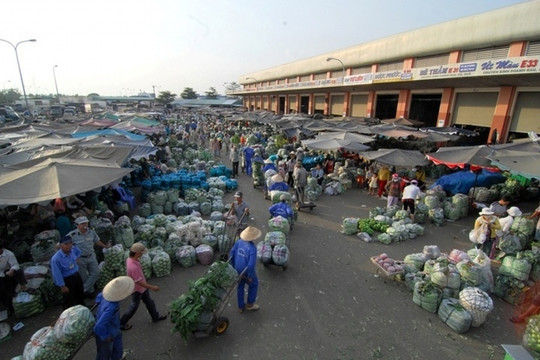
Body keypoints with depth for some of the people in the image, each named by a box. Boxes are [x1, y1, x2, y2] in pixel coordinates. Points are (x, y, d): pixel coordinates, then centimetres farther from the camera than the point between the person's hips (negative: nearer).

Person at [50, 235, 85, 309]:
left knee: (81, 295, 25)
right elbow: (57, 274, -22)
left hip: (77, 275, 7)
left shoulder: (73, 249, -14)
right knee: (68, 300, 7)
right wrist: (62, 286, -16)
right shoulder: (56, 259, -30)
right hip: (66, 280, -7)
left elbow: (78, 253, 15)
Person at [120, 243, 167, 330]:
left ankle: (156, 317, 44)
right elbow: (139, 282, -31)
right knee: (134, 307, 16)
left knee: (149, 302, 24)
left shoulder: (130, 259, -12)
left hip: (142, 287, 8)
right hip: (137, 290, -8)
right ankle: (121, 323, 39)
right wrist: (152, 287, -22)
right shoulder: (133, 267, -40)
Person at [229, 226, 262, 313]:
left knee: (240, 286, 24)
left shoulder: (239, 242, -10)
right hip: (246, 271, -6)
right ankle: (250, 304, 35)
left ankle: (241, 307, 40)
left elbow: (231, 254, -1)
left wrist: (233, 266, 12)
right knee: (254, 284, 23)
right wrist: (250, 276, -15)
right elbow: (251, 264, -30)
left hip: (238, 270, 6)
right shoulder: (252, 248, -30)